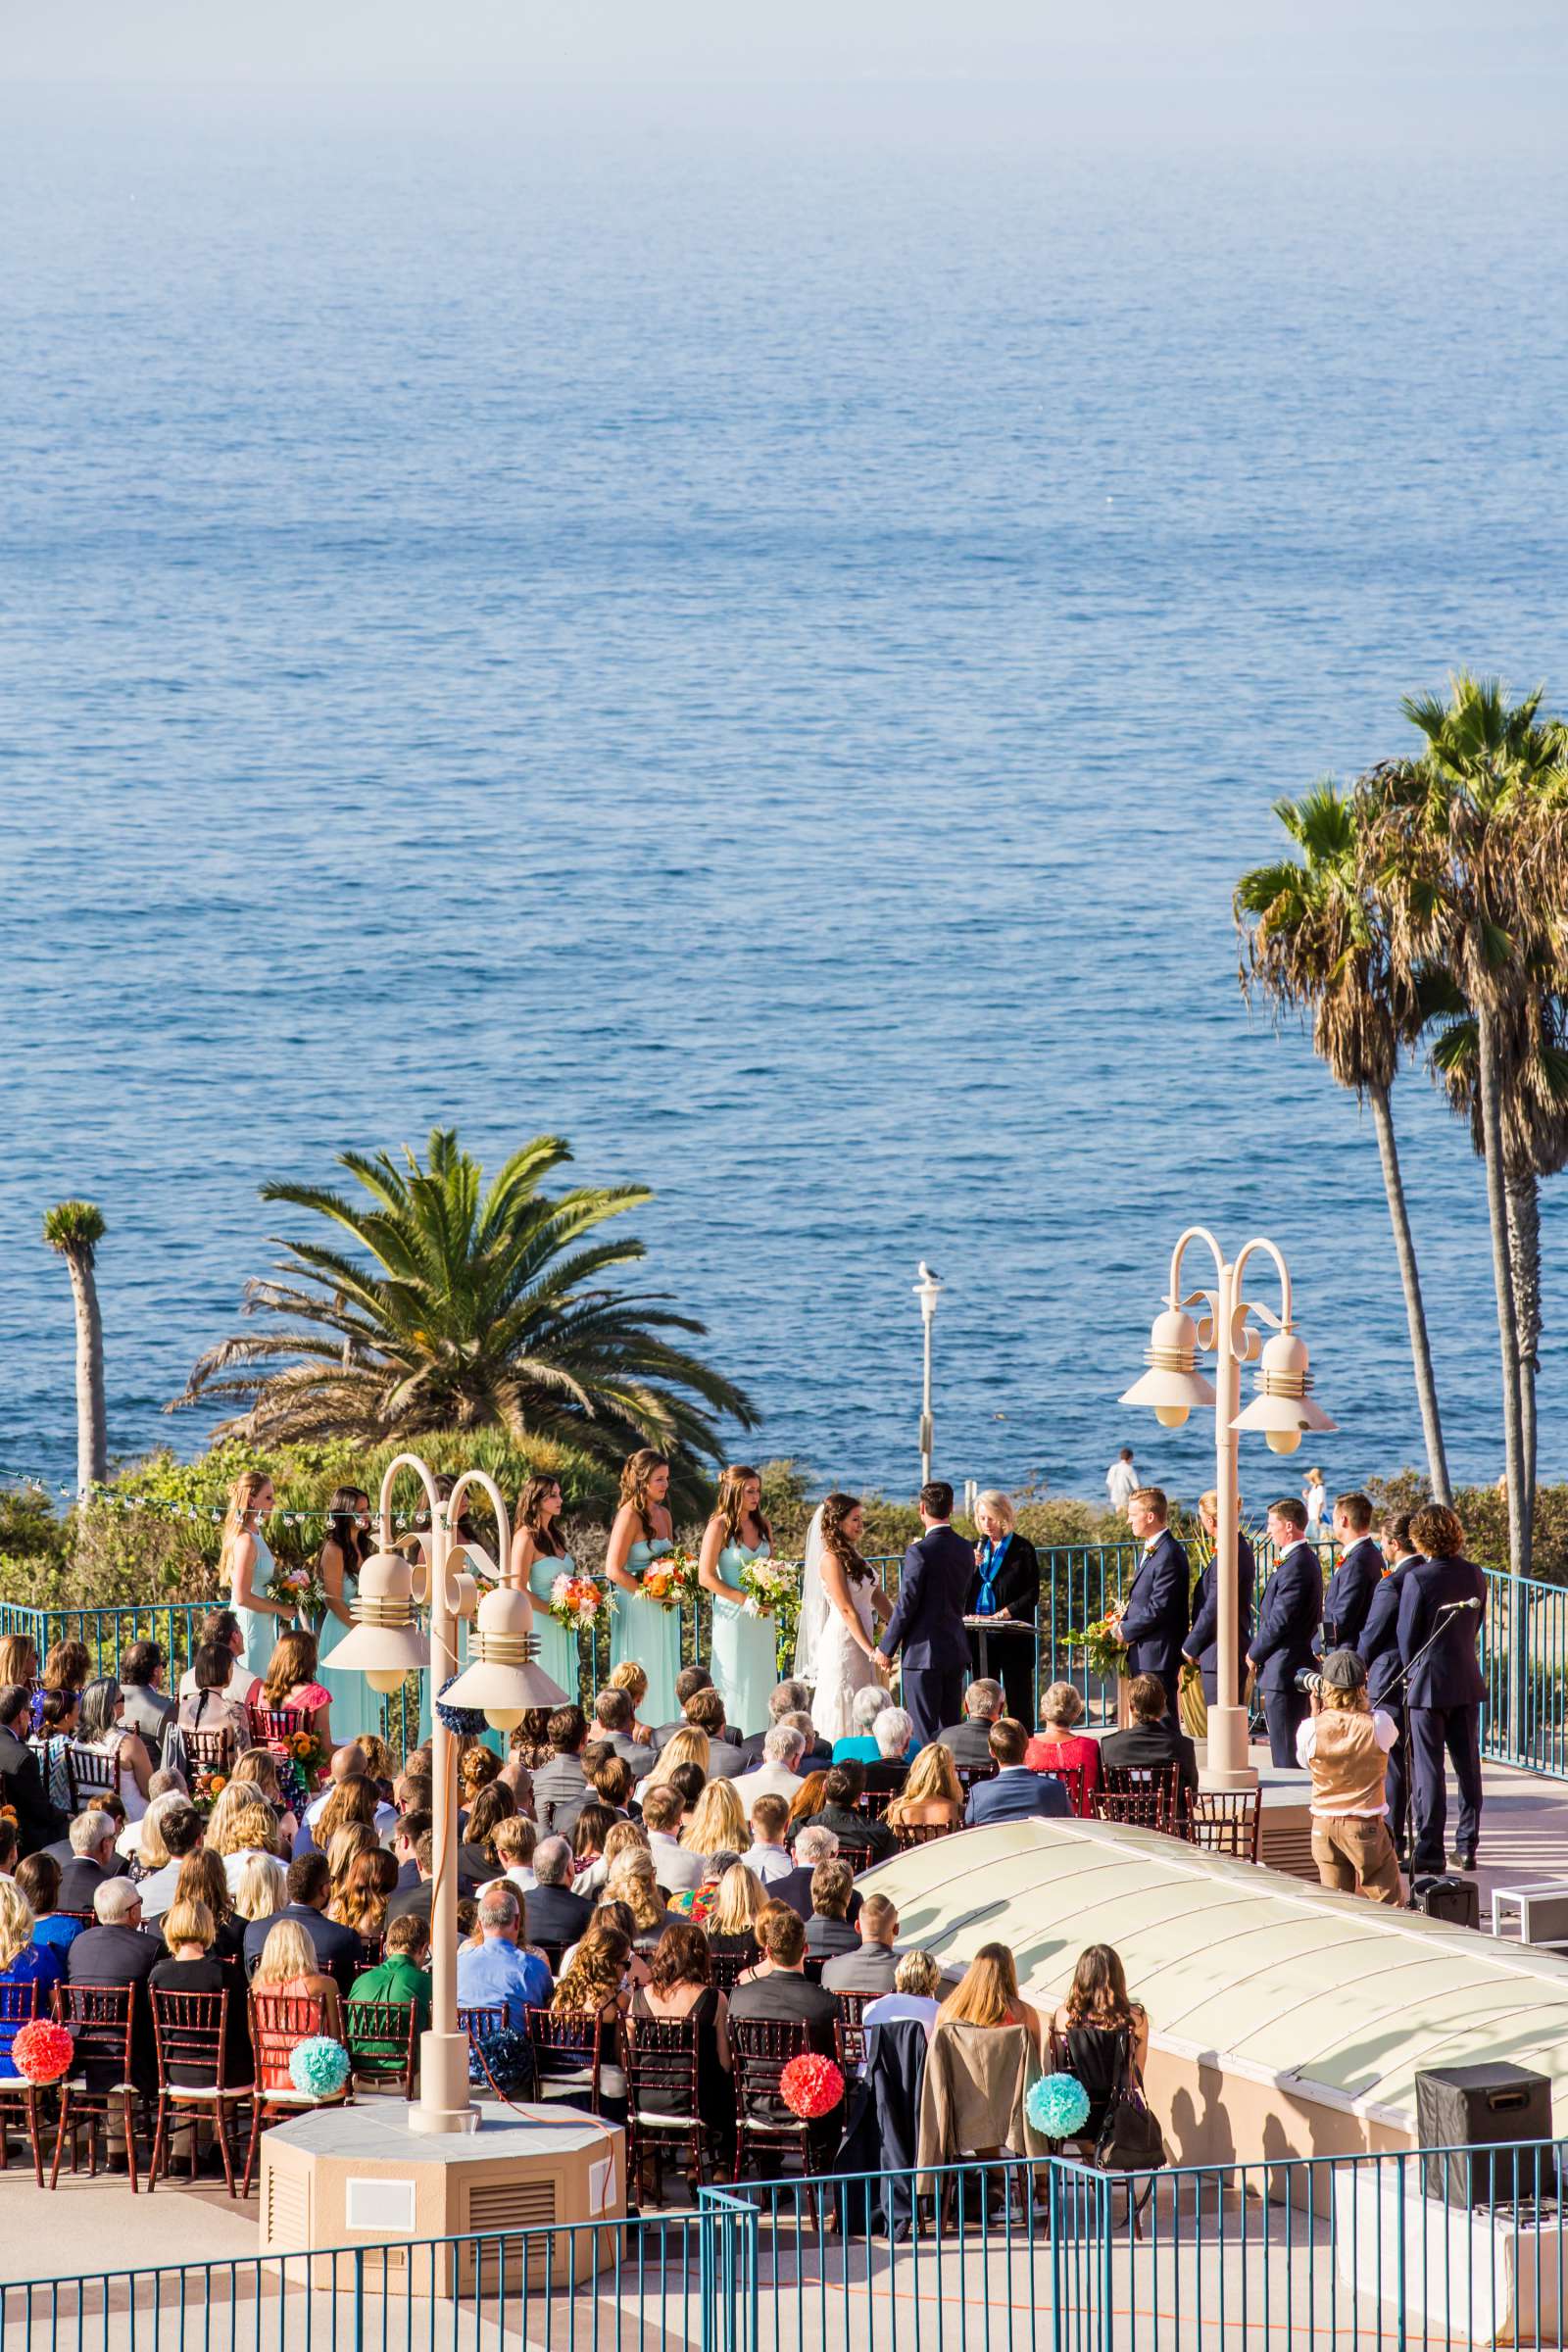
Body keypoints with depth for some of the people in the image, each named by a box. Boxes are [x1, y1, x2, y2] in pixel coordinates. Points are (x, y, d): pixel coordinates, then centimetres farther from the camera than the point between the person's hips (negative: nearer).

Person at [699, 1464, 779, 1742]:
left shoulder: (762, 1524, 8)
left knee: (762, 1680, 6)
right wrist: (744, 1601, -17)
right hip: (733, 1614, -6)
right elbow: (706, 1577, -13)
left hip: (762, 1615, 6)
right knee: (735, 1683, -4)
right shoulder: (719, 1526, -10)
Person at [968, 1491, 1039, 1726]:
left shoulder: (1022, 1549, -2)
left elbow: (1032, 1594, -5)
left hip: (1013, 1634, -4)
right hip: (980, 1636, 4)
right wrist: (971, 1568, -5)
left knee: (1018, 1701, -2)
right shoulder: (977, 1548, 13)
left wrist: (1002, 1614, -15)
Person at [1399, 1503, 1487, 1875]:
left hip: (1429, 1682, -5)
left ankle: (1429, 1850, 0)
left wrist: (1412, 1674, 5)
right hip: (1467, 1681, 5)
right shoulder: (1473, 1575, 1)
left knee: (1427, 1768, -1)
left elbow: (1407, 1636, -10)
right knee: (1468, 1766, 10)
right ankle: (1467, 1847, 14)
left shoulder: (1419, 1579, -16)